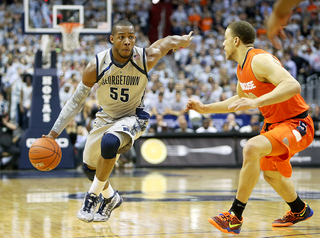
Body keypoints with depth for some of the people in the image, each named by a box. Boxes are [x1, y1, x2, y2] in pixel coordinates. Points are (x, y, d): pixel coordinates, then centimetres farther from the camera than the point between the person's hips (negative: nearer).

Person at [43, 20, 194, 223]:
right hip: (106, 117, 4)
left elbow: (169, 41, -3)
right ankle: (111, 198, 46)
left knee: (109, 142, -35)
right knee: (90, 167, 15)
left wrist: (183, 40, 20)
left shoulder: (146, 58, -25)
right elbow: (76, 101, -11)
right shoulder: (96, 66, -21)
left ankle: (93, 196, -17)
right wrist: (54, 133, -12)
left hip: (133, 117, -4)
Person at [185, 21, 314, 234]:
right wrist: (205, 108, 21)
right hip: (275, 123, 11)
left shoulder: (260, 60, -23)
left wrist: (256, 102, -46)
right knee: (271, 174, 27)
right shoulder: (242, 68, 7)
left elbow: (293, 86, -38)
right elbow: (239, 100, 26)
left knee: (252, 148, -32)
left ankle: (235, 217, -27)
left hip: (296, 123, -10)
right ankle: (300, 211, 54)